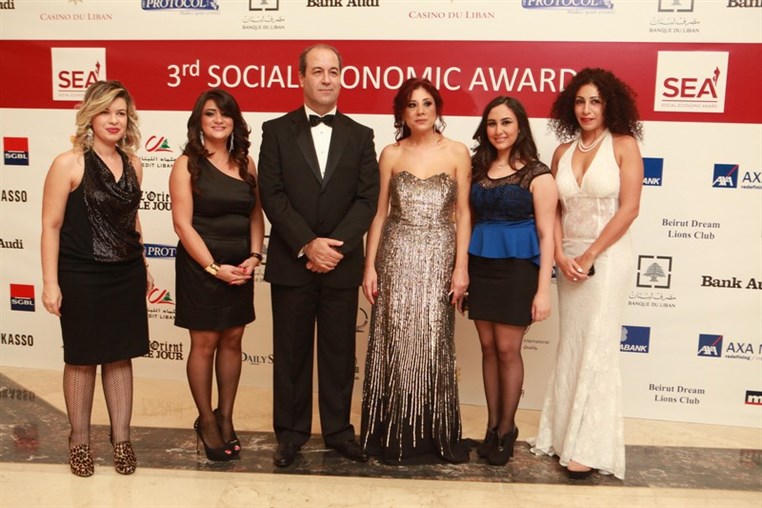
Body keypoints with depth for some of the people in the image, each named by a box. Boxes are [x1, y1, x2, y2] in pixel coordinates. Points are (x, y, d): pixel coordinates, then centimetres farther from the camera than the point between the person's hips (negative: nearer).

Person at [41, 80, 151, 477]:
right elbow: (51, 226, -10)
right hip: (82, 277, -4)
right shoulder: (68, 164, -10)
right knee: (82, 359, 9)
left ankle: (121, 438, 24)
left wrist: (142, 267, 17)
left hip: (126, 275, 5)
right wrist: (50, 283, -13)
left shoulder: (132, 165, 5)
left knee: (120, 356, 11)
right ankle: (79, 441, 26)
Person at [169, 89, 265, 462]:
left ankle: (226, 417, 26)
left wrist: (254, 256, -7)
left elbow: (256, 215, 8)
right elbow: (183, 224, -11)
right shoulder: (187, 164, -5)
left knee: (232, 341, 11)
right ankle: (206, 421, 23)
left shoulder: (246, 163, 7)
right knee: (204, 344, 5)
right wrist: (214, 267, -15)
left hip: (240, 267, 4)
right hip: (200, 266, -4)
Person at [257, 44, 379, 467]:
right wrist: (308, 244, -16)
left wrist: (335, 245, -14)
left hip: (342, 265, 1)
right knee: (291, 352, 9)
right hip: (291, 264, -1)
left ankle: (338, 429, 25)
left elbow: (368, 198, -2)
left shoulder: (360, 135, 7)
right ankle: (291, 432, 24)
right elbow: (272, 195, -6)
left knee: (339, 352, 10)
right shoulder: (277, 130, 4)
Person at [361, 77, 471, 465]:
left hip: (438, 259, -1)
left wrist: (461, 267, -4)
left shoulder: (457, 153, 3)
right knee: (395, 343, 4)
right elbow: (379, 213, 6)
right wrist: (370, 266, 1)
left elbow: (463, 214, 2)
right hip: (396, 258, 1)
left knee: (433, 343, 3)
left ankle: (434, 433, 19)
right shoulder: (391, 154, 6)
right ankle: (394, 435, 18)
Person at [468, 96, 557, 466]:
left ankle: (507, 428, 18)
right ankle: (492, 426, 23)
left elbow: (546, 235, -8)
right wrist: (462, 272, 6)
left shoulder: (537, 174, -6)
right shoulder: (477, 169, 8)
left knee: (507, 349, 1)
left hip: (518, 267, -4)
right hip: (481, 265, 5)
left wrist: (543, 290, -12)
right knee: (488, 347, 10)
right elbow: (468, 220, 11)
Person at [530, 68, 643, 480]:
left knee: (596, 349, 0)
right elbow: (554, 210, 7)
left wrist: (590, 255, -13)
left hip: (607, 257, -4)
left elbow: (629, 208, -10)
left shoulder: (623, 145, -4)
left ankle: (589, 446, 12)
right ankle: (565, 433, 23)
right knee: (570, 348, 10)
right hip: (569, 258, 5)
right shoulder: (563, 152, 9)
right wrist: (561, 255, -7)